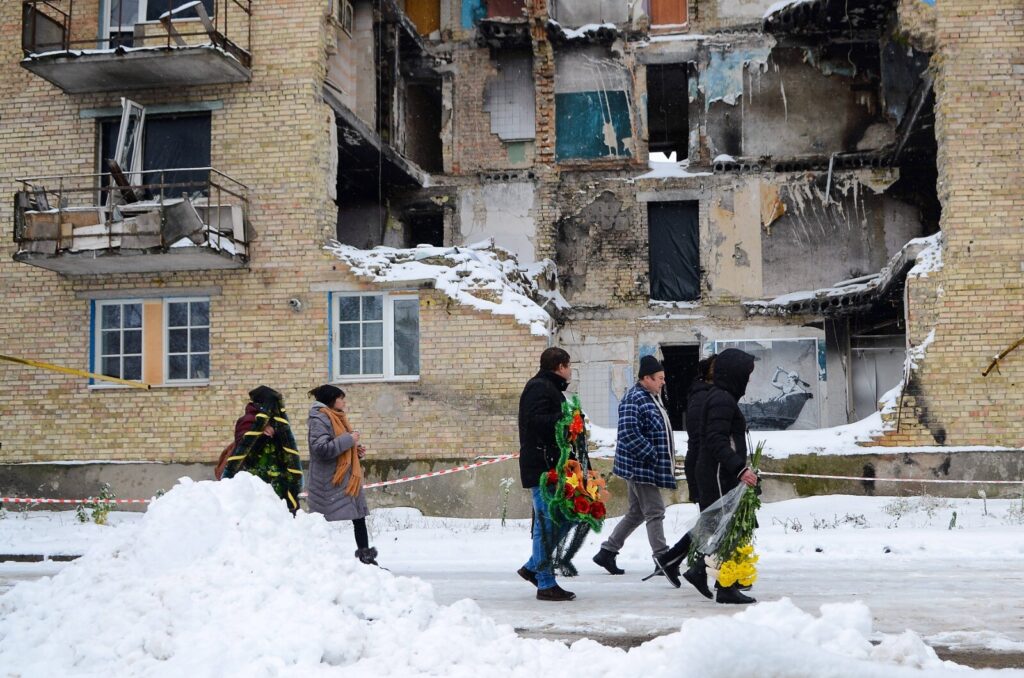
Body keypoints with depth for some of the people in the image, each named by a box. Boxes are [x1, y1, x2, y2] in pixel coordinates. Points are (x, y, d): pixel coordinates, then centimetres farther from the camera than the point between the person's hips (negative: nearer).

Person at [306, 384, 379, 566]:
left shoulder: (337, 418, 18)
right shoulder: (319, 419, -11)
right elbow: (321, 449, -24)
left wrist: (356, 451, 8)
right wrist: (349, 440, -19)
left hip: (348, 481, 10)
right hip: (330, 482, -10)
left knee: (359, 519, 9)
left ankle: (366, 557, 14)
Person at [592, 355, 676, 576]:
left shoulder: (652, 398, 16)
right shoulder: (633, 399, -17)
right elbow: (628, 434, -25)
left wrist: (667, 459, 16)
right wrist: (653, 455, -22)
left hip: (648, 467, 10)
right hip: (640, 467, -10)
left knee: (636, 512, 14)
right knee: (655, 512, -6)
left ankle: (607, 552, 21)